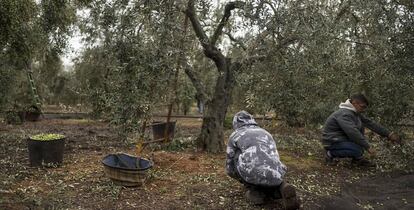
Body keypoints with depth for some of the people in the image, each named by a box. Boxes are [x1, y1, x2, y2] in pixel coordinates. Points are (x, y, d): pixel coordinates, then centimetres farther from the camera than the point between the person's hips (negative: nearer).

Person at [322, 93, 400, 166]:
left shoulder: (356, 113, 7)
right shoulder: (344, 114, -24)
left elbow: (370, 124, 9)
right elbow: (353, 132, -33)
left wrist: (389, 134, 7)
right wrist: (367, 147, -29)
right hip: (332, 143, -10)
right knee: (358, 150, -29)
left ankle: (358, 158, 8)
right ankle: (331, 154, -6)